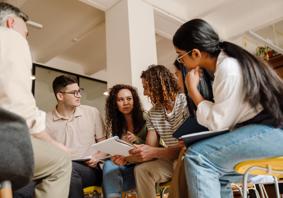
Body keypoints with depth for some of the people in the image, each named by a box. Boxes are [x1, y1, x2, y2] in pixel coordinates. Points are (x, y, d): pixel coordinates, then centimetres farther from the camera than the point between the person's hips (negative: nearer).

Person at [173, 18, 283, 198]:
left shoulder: (228, 69, -18)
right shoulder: (225, 62, 11)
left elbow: (216, 122, -12)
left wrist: (192, 88, -7)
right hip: (259, 129, 10)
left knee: (197, 156, -22)